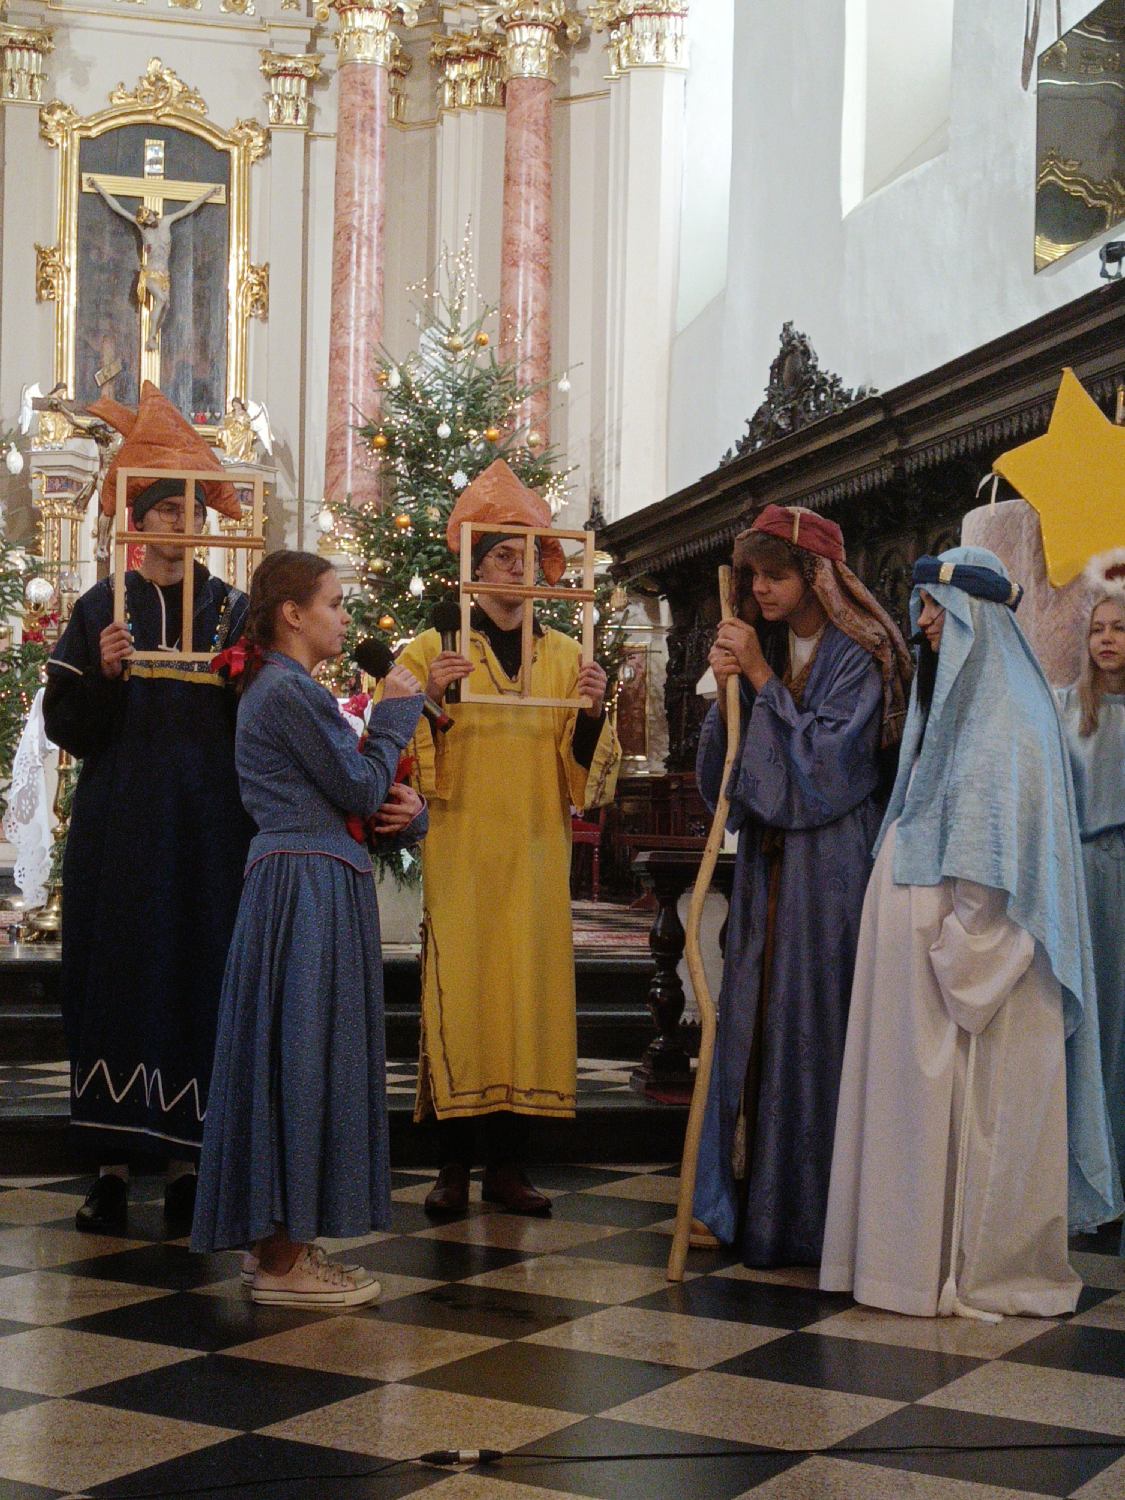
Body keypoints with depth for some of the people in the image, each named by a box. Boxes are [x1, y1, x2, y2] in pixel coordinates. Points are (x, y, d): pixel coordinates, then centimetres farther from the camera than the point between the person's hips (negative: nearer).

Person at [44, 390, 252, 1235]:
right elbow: (65, 725, 1)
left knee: (199, 976, -1)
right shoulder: (102, 609, 7)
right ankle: (116, 1160, 4)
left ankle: (185, 1158, 6)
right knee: (117, 973, -2)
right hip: (120, 828, 0)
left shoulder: (235, 611, 8)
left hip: (209, 831, 0)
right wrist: (106, 674, -15)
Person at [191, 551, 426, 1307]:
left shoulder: (282, 689, 21)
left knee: (298, 1059, 12)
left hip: (305, 885, 11)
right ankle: (284, 1259, -2)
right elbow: (359, 789, -13)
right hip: (310, 887, -11)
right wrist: (397, 711, 0)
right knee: (305, 1055, -7)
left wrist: (405, 808, 2)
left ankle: (280, 1241, 18)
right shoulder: (291, 690, -12)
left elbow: (346, 795, 21)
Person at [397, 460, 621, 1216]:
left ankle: (508, 1164, 10)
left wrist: (593, 711, -10)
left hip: (535, 854, 3)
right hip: (460, 852, -2)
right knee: (458, 992, -6)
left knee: (529, 992, 1)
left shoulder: (566, 655, 11)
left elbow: (584, 769, 8)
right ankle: (455, 1166, 2)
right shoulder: (436, 649, 4)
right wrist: (428, 696, -19)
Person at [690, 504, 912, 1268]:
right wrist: (727, 693, -7)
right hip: (767, 867, 6)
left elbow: (822, 764, -16)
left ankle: (812, 1212, 6)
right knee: (748, 1024, 6)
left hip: (828, 869, -6)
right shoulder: (764, 652, 12)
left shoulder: (857, 658, -6)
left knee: (814, 1029, -4)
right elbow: (719, 781, 8)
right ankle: (739, 1202, 13)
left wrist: (762, 678, -13)